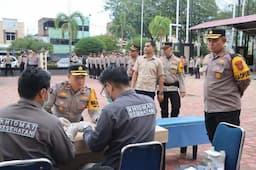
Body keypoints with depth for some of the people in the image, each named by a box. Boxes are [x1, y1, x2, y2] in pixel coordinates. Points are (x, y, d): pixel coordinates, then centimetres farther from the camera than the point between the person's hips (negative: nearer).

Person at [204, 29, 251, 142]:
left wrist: (233, 93, 6)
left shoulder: (231, 59, -12)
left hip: (227, 110, -7)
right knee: (213, 142, 19)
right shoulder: (208, 58, 10)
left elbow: (244, 80, -6)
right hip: (209, 109, 7)